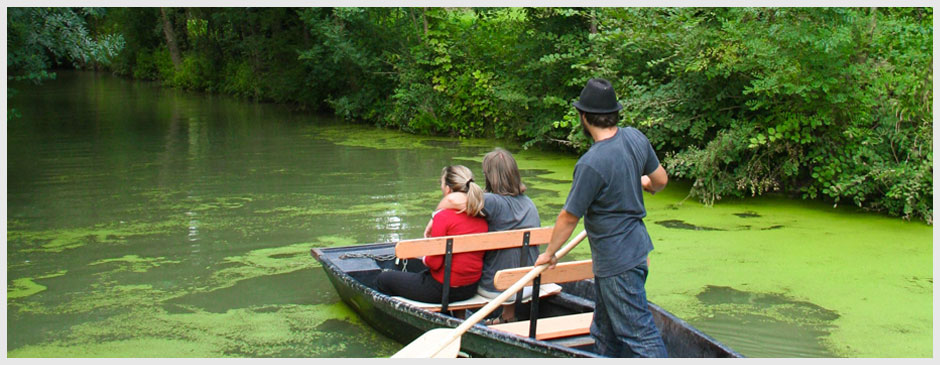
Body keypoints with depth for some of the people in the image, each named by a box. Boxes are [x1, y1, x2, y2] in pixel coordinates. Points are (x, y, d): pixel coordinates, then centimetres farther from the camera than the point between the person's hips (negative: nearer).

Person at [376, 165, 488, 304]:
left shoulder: (443, 217, -22)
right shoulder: (482, 218, -3)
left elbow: (434, 263, -21)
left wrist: (425, 259, 1)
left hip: (443, 289, -7)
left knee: (383, 279, 13)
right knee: (421, 274, 37)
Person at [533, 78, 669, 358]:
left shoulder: (592, 164, -26)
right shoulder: (636, 138, -3)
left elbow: (569, 217, -16)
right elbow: (661, 180, 11)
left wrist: (549, 253, 1)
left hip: (618, 262, -9)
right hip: (636, 245, 9)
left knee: (637, 334, 1)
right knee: (605, 333, 20)